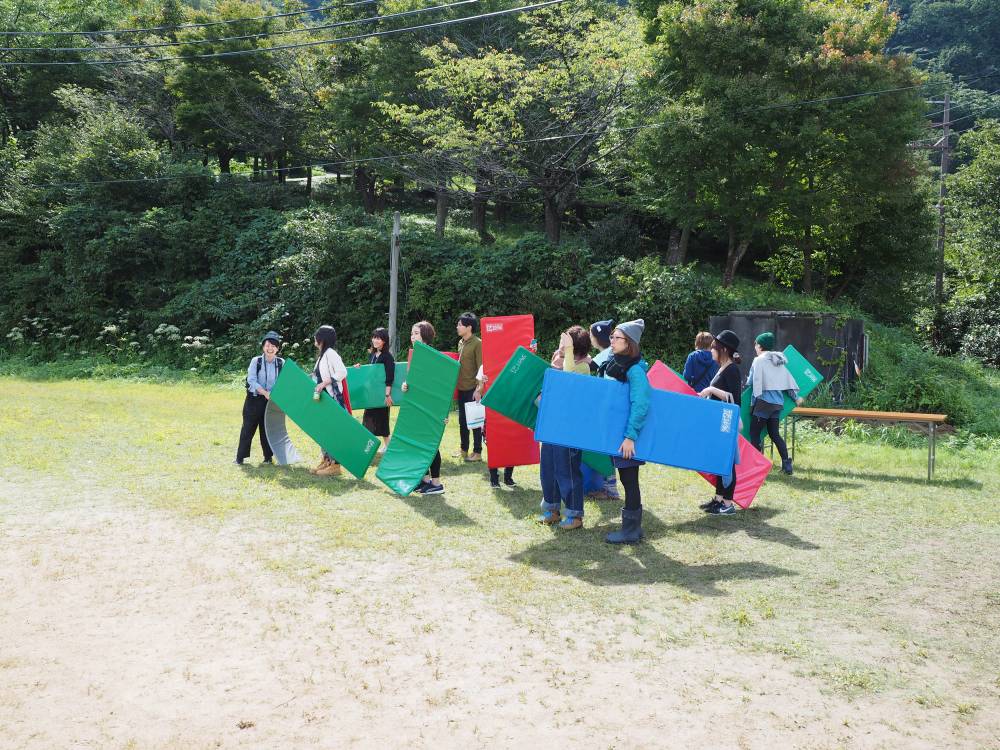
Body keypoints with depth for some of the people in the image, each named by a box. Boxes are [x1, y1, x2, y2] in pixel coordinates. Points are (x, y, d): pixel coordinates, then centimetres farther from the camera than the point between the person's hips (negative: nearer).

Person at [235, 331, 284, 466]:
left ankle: (268, 457, 19)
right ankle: (240, 457, 9)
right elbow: (251, 381, -11)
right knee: (248, 428, 2)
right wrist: (265, 392, -24)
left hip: (271, 400, 1)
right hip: (254, 399, -1)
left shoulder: (281, 363, 1)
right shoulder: (256, 361, -4)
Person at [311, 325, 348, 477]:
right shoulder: (322, 355, 16)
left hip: (332, 397, -10)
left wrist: (324, 383, -23)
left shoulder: (330, 353, -12)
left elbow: (342, 372, -21)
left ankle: (335, 464, -3)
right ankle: (326, 460, 21)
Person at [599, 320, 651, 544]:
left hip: (627, 435, -8)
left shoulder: (634, 369, -17)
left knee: (629, 479, 0)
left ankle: (630, 531, 8)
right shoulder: (613, 364, 9)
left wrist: (630, 436, -24)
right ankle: (634, 526, 24)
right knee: (626, 479, 14)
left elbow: (640, 405, -22)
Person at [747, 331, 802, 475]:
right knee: (774, 434, 12)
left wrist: (747, 380, 19)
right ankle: (786, 463, 6)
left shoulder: (759, 360, -7)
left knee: (754, 433, -2)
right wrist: (796, 397, 24)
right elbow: (789, 380, 16)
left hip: (763, 401, -8)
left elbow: (751, 381, -4)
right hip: (778, 403, 8)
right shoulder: (779, 361, 15)